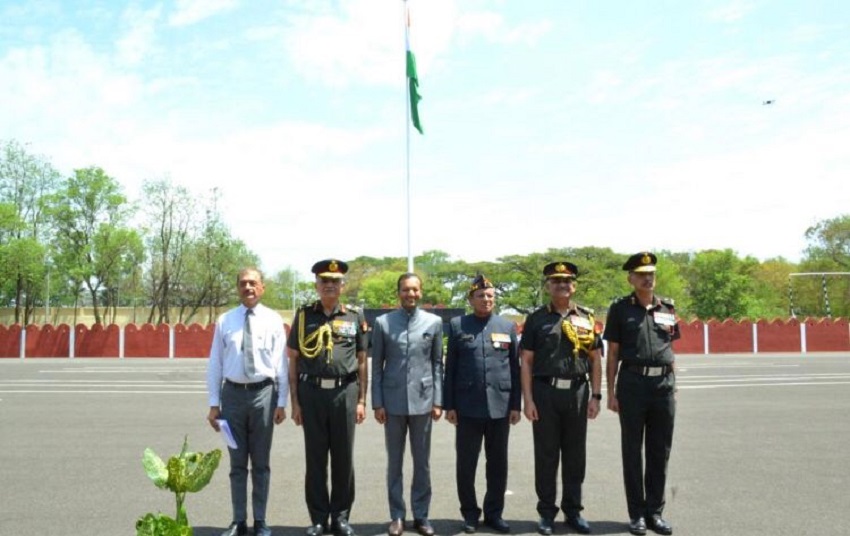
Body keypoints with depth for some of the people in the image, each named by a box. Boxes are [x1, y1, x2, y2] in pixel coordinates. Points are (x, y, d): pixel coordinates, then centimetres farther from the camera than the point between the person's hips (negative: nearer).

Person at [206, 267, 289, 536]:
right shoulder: (225, 320, 2)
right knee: (237, 462, 11)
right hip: (233, 393, 1)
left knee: (261, 462, 9)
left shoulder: (273, 320, -1)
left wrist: (281, 402, -5)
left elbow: (281, 363, -2)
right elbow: (215, 364, 3)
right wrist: (214, 403, 1)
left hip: (263, 393, -1)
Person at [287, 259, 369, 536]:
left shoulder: (355, 316, 5)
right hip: (312, 392, 0)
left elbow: (362, 362, 6)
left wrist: (362, 401, 1)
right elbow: (293, 360, 5)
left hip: (345, 392, 0)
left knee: (344, 458, 7)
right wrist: (295, 401, 0)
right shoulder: (304, 315, 5)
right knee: (315, 459, 7)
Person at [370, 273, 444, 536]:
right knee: (395, 461, 9)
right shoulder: (383, 322, 1)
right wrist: (377, 403, -2)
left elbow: (438, 364, 5)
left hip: (422, 400, 1)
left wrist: (438, 401, 0)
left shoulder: (434, 322, 3)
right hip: (393, 401, 0)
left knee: (422, 462, 8)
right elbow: (376, 365, 2)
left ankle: (421, 514, 20)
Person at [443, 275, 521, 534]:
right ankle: (470, 513, 21)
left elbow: (515, 368, 7)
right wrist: (449, 405, -2)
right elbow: (450, 368, 3)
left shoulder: (508, 326, 7)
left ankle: (494, 512, 23)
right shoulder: (457, 325, 4)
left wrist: (516, 405, 2)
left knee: (498, 463, 9)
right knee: (466, 463, 6)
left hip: (500, 406, 1)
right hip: (467, 407, -1)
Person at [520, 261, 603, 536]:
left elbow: (595, 360, 8)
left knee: (575, 455, 9)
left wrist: (596, 396, 1)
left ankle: (573, 510, 23)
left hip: (577, 392, 2)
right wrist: (528, 399, -6)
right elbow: (526, 362, 1)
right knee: (546, 454, 6)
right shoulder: (536, 319, 3)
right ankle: (547, 513, 17)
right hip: (545, 392, -1)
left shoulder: (586, 318, 8)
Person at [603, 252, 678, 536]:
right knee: (632, 450, 4)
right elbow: (612, 353, 2)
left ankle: (655, 511, 19)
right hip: (633, 383, -3)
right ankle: (637, 513, 14)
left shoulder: (667, 308, 11)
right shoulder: (620, 308, 2)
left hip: (663, 385, 3)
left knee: (660, 451, 8)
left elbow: (671, 351, 15)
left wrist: (674, 386, 10)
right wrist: (611, 392, -3)